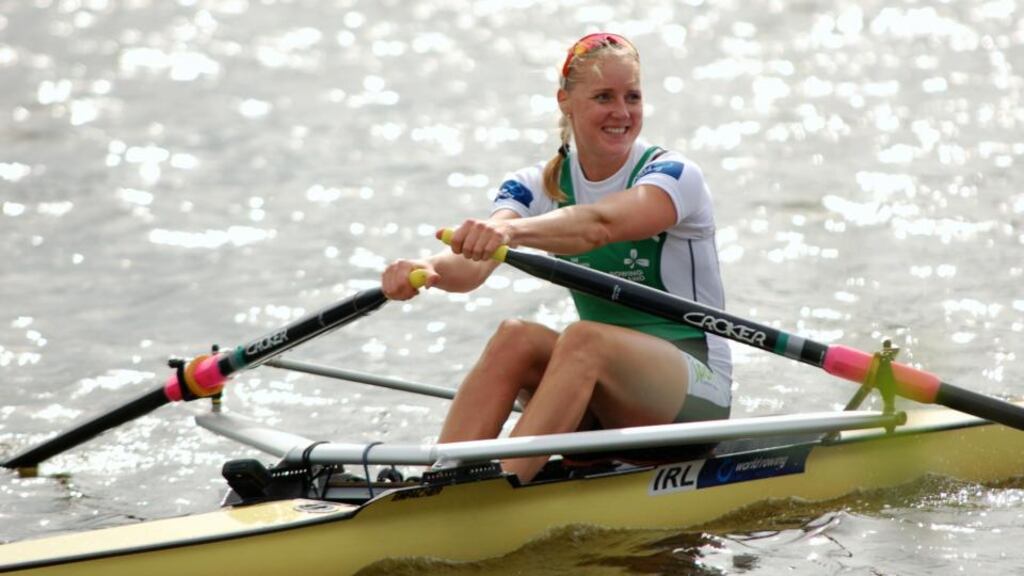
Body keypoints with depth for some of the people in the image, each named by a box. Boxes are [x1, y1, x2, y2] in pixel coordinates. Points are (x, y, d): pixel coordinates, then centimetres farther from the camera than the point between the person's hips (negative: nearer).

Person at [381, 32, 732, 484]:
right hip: (601, 412, 4)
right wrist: (428, 269, -42)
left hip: (698, 392, -4)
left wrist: (511, 231, -53)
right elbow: (474, 265, -18)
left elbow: (599, 225, -33)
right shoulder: (539, 185, 3)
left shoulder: (673, 175, -10)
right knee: (516, 337, -26)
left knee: (584, 339, -34)